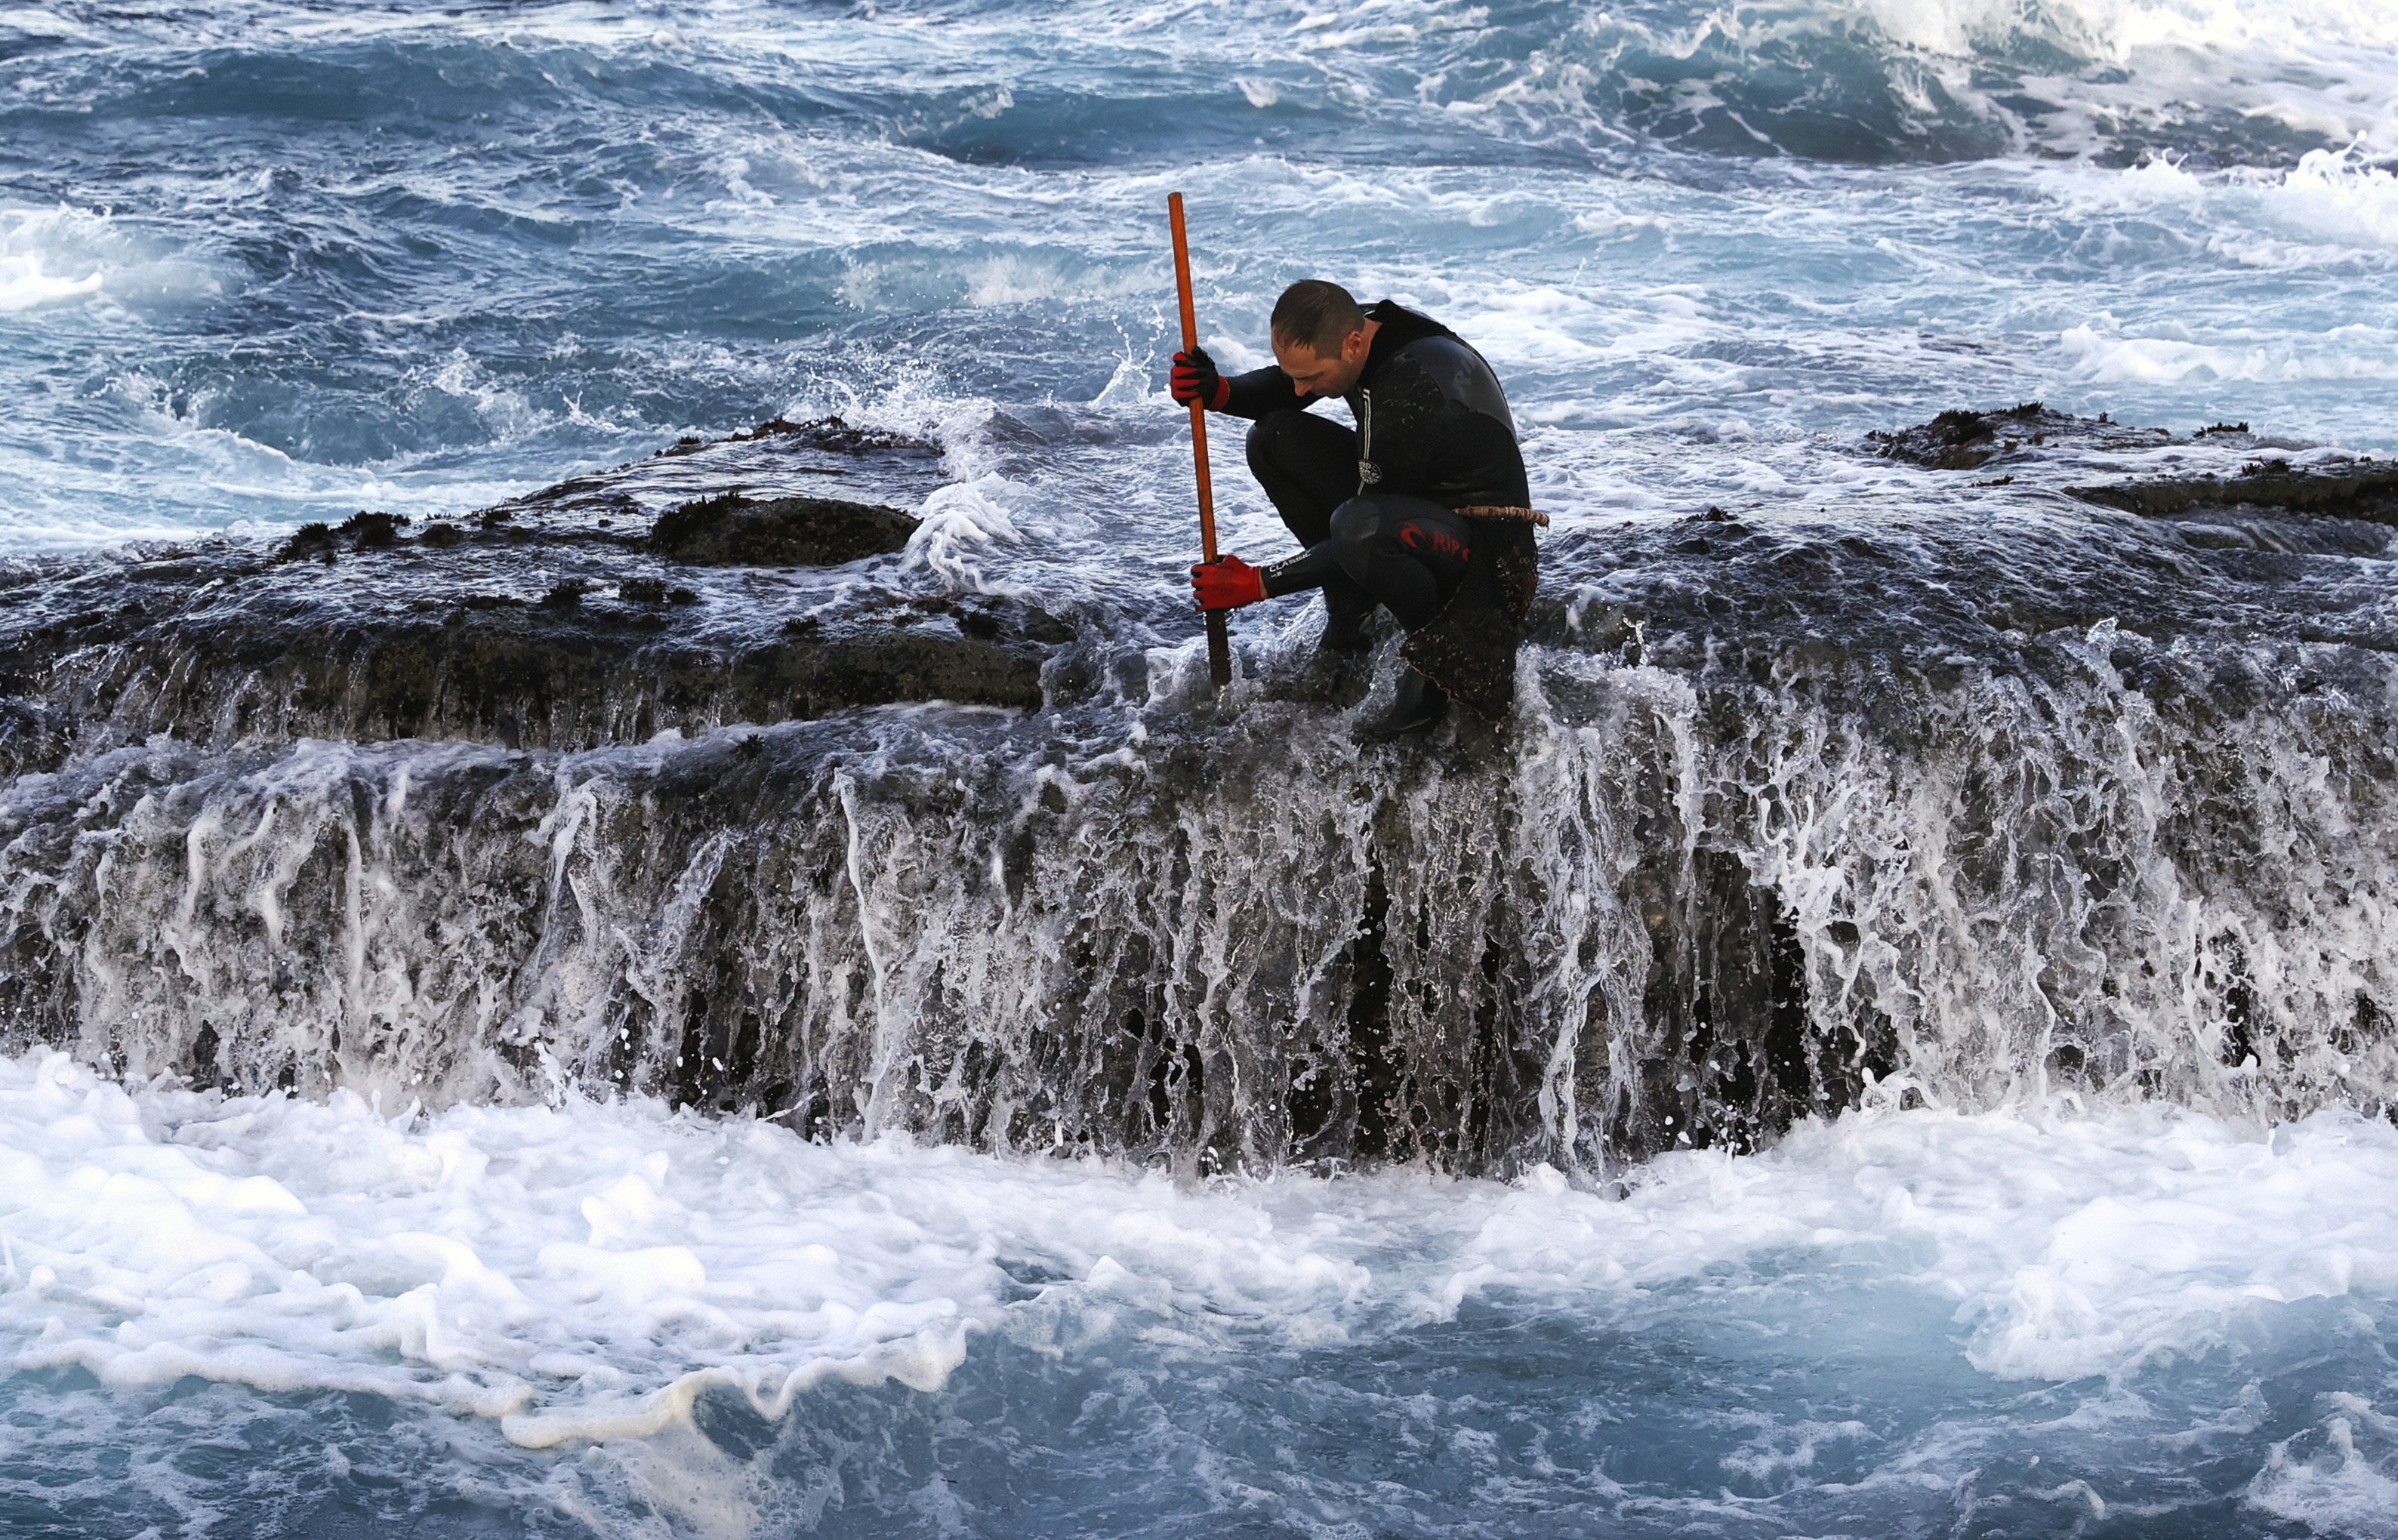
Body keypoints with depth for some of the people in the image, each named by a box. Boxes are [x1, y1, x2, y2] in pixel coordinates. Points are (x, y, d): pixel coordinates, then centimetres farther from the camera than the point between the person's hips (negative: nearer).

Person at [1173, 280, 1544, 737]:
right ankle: (1349, 613, 6)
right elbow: (1278, 390, 12)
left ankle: (1439, 647, -13)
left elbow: (1363, 534, -25)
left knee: (1357, 528, -40)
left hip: (1482, 541, -9)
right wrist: (1216, 390, -10)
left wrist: (1257, 584, -18)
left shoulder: (1412, 395, -34)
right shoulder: (1357, 329, -8)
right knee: (1273, 438, 0)